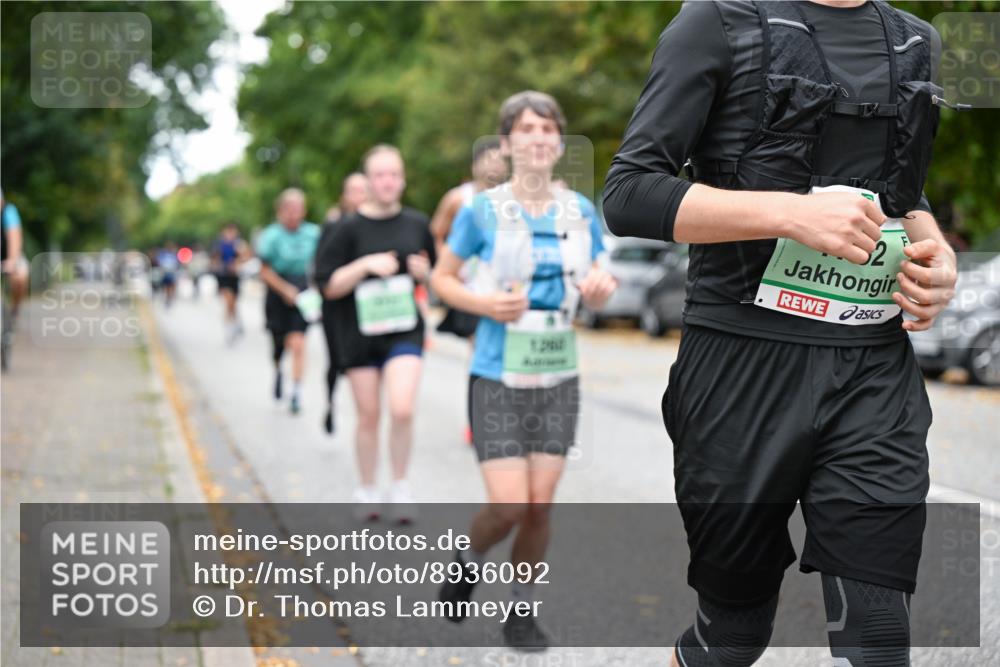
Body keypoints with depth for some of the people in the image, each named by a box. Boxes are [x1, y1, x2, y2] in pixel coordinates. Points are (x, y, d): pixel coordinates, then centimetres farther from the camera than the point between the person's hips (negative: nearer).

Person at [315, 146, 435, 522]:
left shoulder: (417, 224, 5)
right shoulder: (350, 229, -4)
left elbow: (434, 275, 18)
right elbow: (328, 286, -5)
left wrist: (424, 273, -5)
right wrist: (366, 264, -18)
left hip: (404, 331, 1)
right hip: (359, 332, -1)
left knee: (402, 409, -16)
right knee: (368, 416, 8)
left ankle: (400, 487, 3)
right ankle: (367, 491, 27)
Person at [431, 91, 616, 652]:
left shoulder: (581, 212, 4)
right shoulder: (483, 211, -7)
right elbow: (443, 278, 2)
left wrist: (600, 290, -9)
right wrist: (486, 304, -17)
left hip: (559, 378, 3)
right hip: (499, 378, -3)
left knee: (540, 506, 4)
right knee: (510, 505, -9)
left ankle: (522, 610, 23)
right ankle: (469, 561, 23)